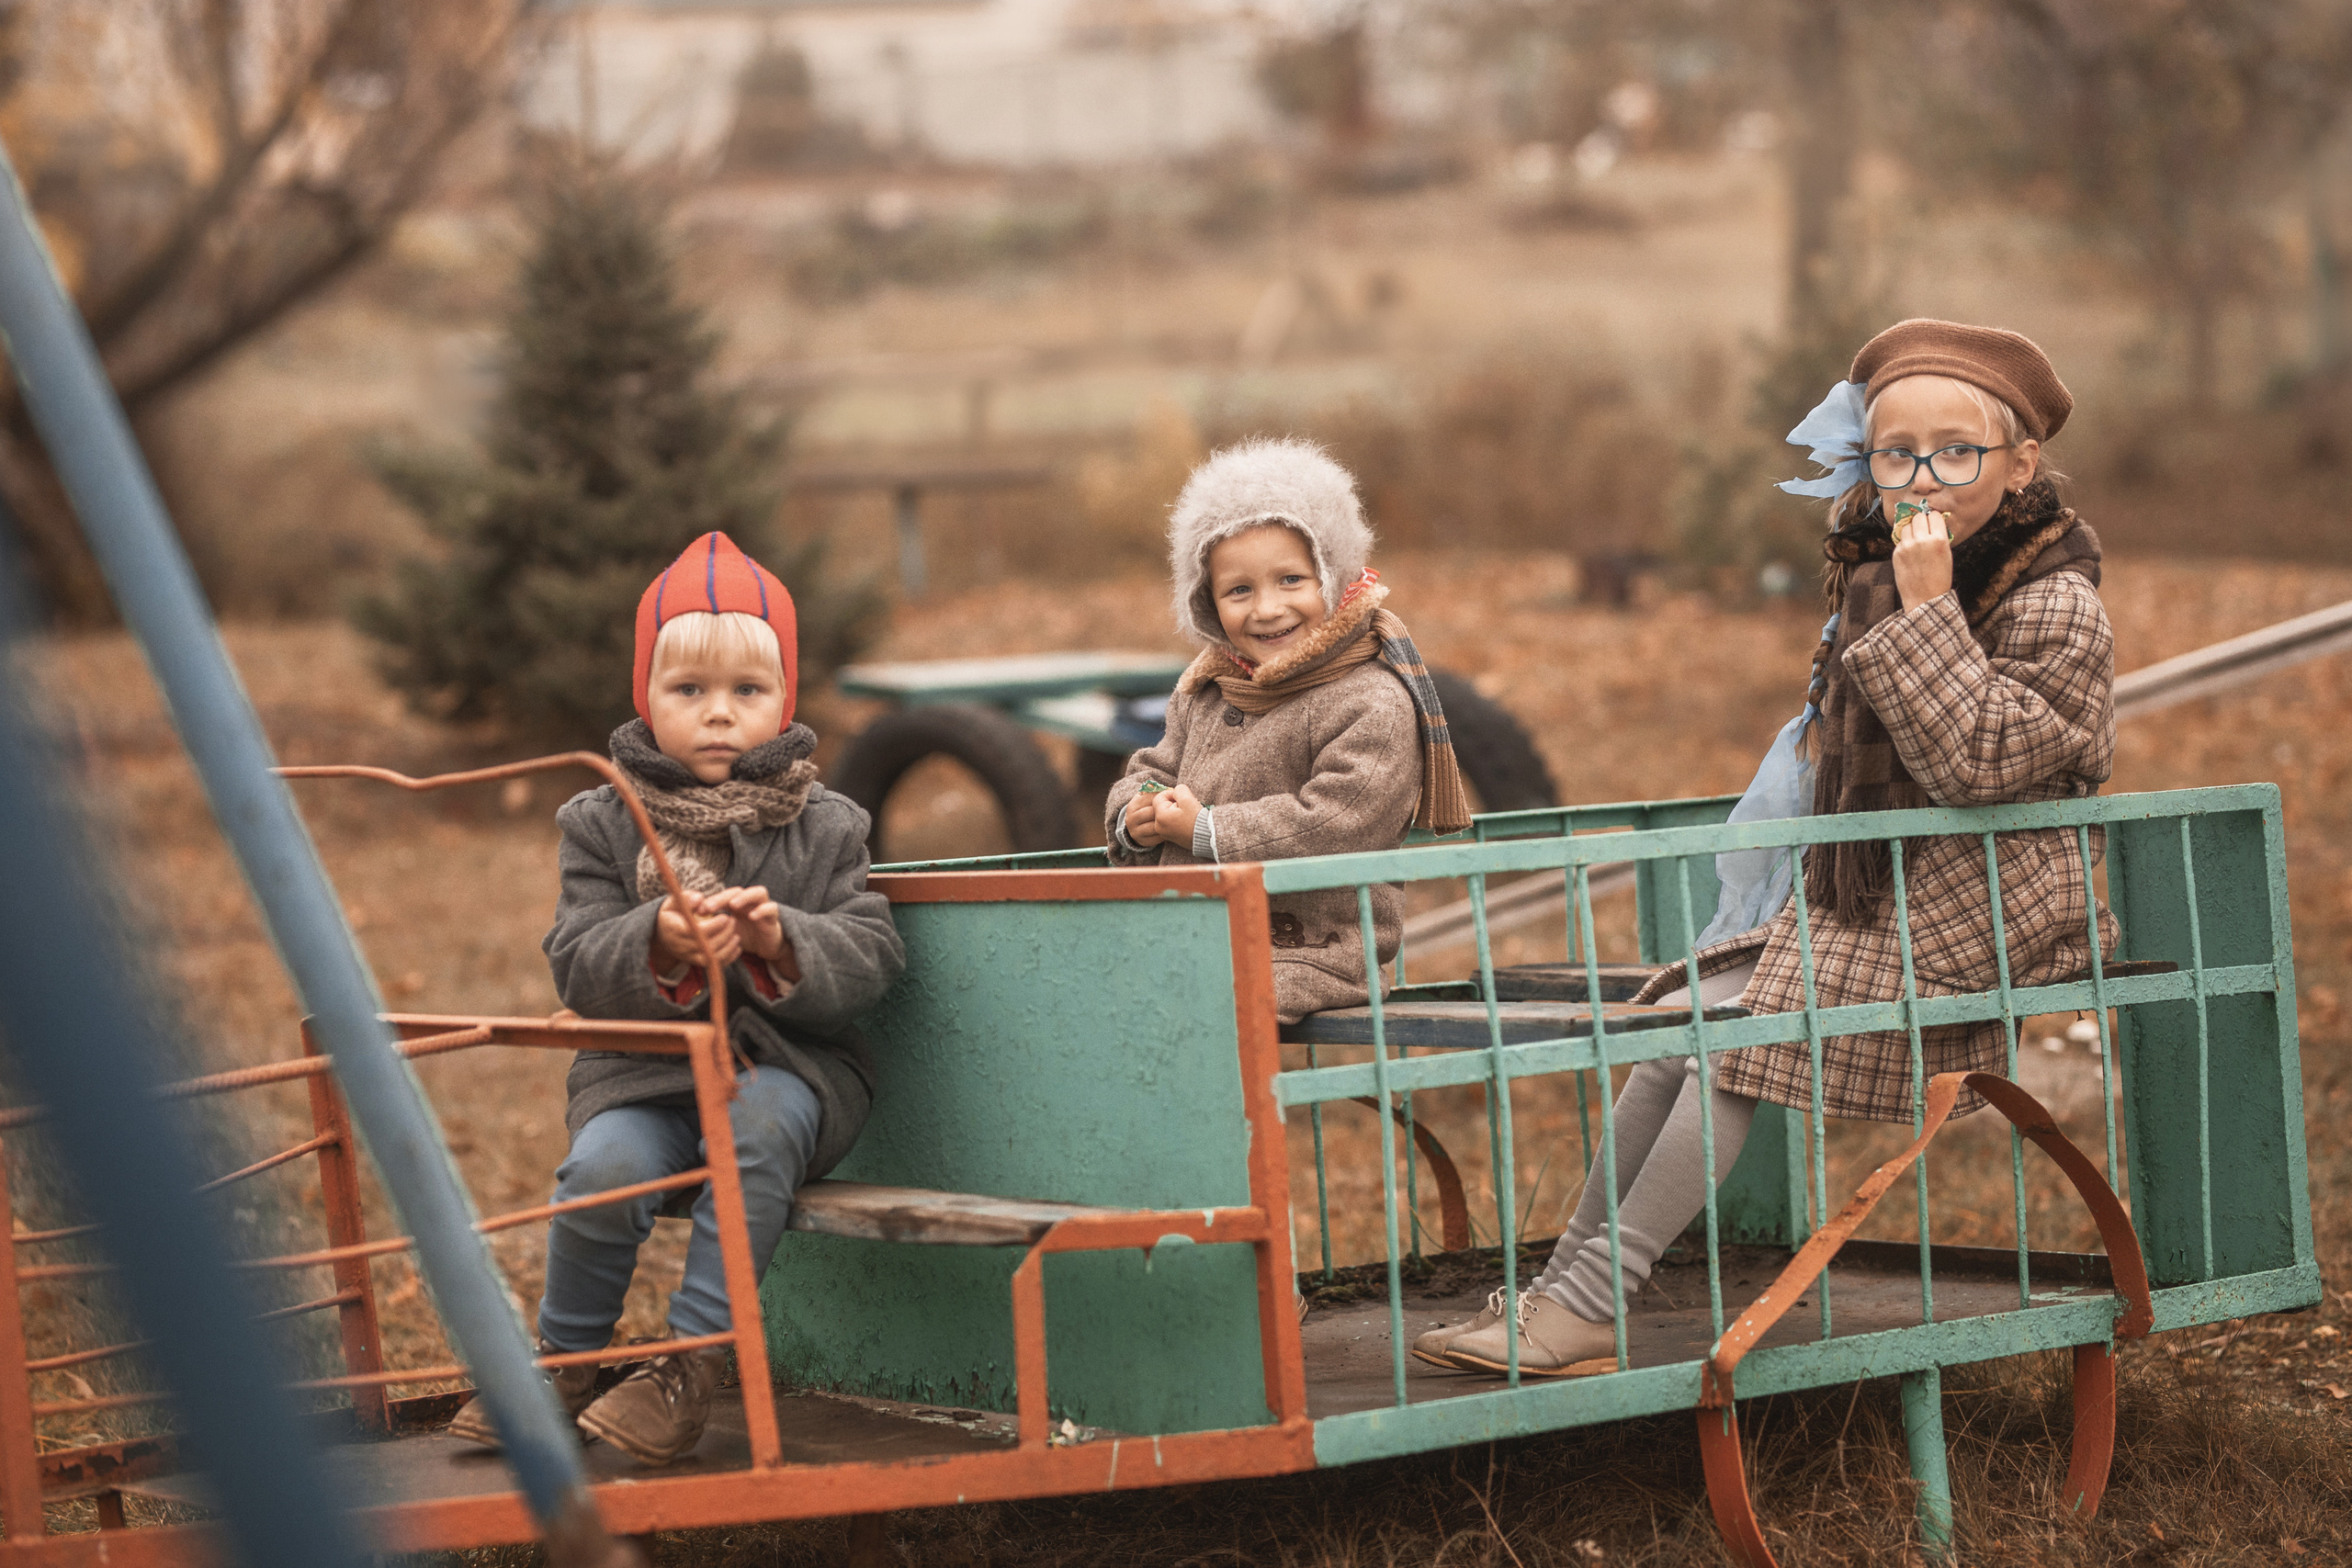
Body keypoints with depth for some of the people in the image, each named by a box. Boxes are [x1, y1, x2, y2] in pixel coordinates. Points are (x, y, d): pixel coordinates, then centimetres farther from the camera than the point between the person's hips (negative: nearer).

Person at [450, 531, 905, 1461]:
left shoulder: (824, 827, 5)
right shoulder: (603, 824, 5)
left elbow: (873, 958, -3)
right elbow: (577, 968, -4)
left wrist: (782, 941, -24)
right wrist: (657, 945, -26)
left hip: (791, 1064, 0)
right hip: (642, 1073, 1)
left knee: (761, 1125, -34)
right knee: (604, 1167, -29)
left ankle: (692, 1363, -26)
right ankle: (564, 1360, -2)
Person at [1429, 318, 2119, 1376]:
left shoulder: (2054, 604, -12)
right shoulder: (1871, 565, 11)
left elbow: (1975, 762, -26)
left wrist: (1926, 611, -27)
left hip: (1969, 923, -8)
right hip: (1851, 902, 8)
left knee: (1740, 1036, -21)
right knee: (1680, 1024, -8)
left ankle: (1589, 1304, -20)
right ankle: (1562, 1287, -6)